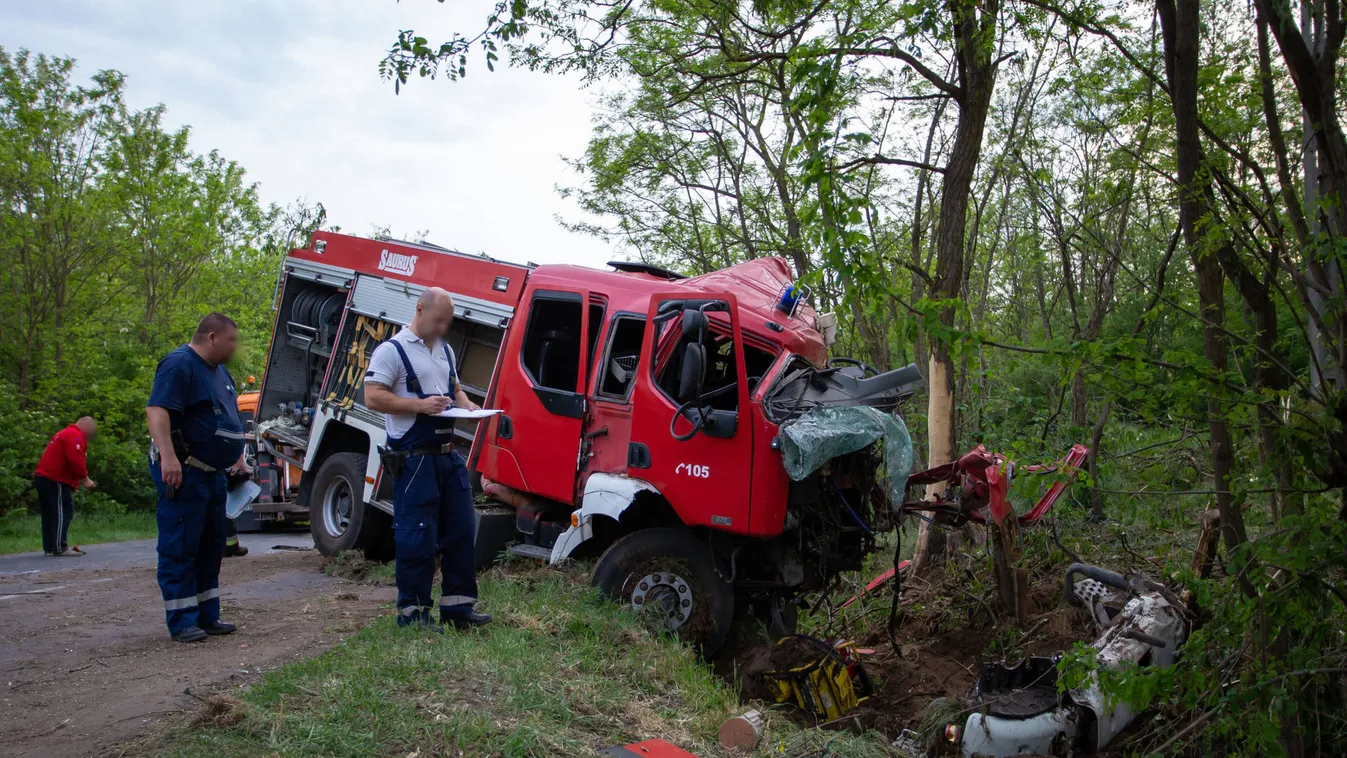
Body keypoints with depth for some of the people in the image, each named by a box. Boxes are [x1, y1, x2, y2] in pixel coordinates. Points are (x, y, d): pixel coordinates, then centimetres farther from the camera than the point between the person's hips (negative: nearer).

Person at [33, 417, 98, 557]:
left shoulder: (65, 434, 24)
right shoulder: (75, 436, -10)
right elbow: (76, 460, -21)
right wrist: (84, 479, -10)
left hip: (42, 477, 11)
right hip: (55, 481, -11)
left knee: (50, 514, 13)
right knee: (64, 513, -9)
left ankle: (49, 547, 17)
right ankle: (60, 548, -11)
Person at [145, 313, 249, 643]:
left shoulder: (218, 371, 17)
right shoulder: (179, 365, -14)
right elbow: (156, 410, -24)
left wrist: (236, 454, 28)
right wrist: (167, 456, -33)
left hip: (211, 472, 10)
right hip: (183, 472, -10)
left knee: (211, 545, 14)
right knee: (180, 548, -5)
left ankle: (207, 616, 22)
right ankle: (182, 622, 0)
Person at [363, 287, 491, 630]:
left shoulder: (445, 351, 18)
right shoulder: (392, 350, -7)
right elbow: (372, 397, -14)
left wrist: (466, 404, 7)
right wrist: (419, 405, -22)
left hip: (448, 455, 8)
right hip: (414, 458, -8)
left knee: (460, 531, 9)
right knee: (417, 535, -4)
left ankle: (457, 605, 18)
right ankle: (412, 610, 8)